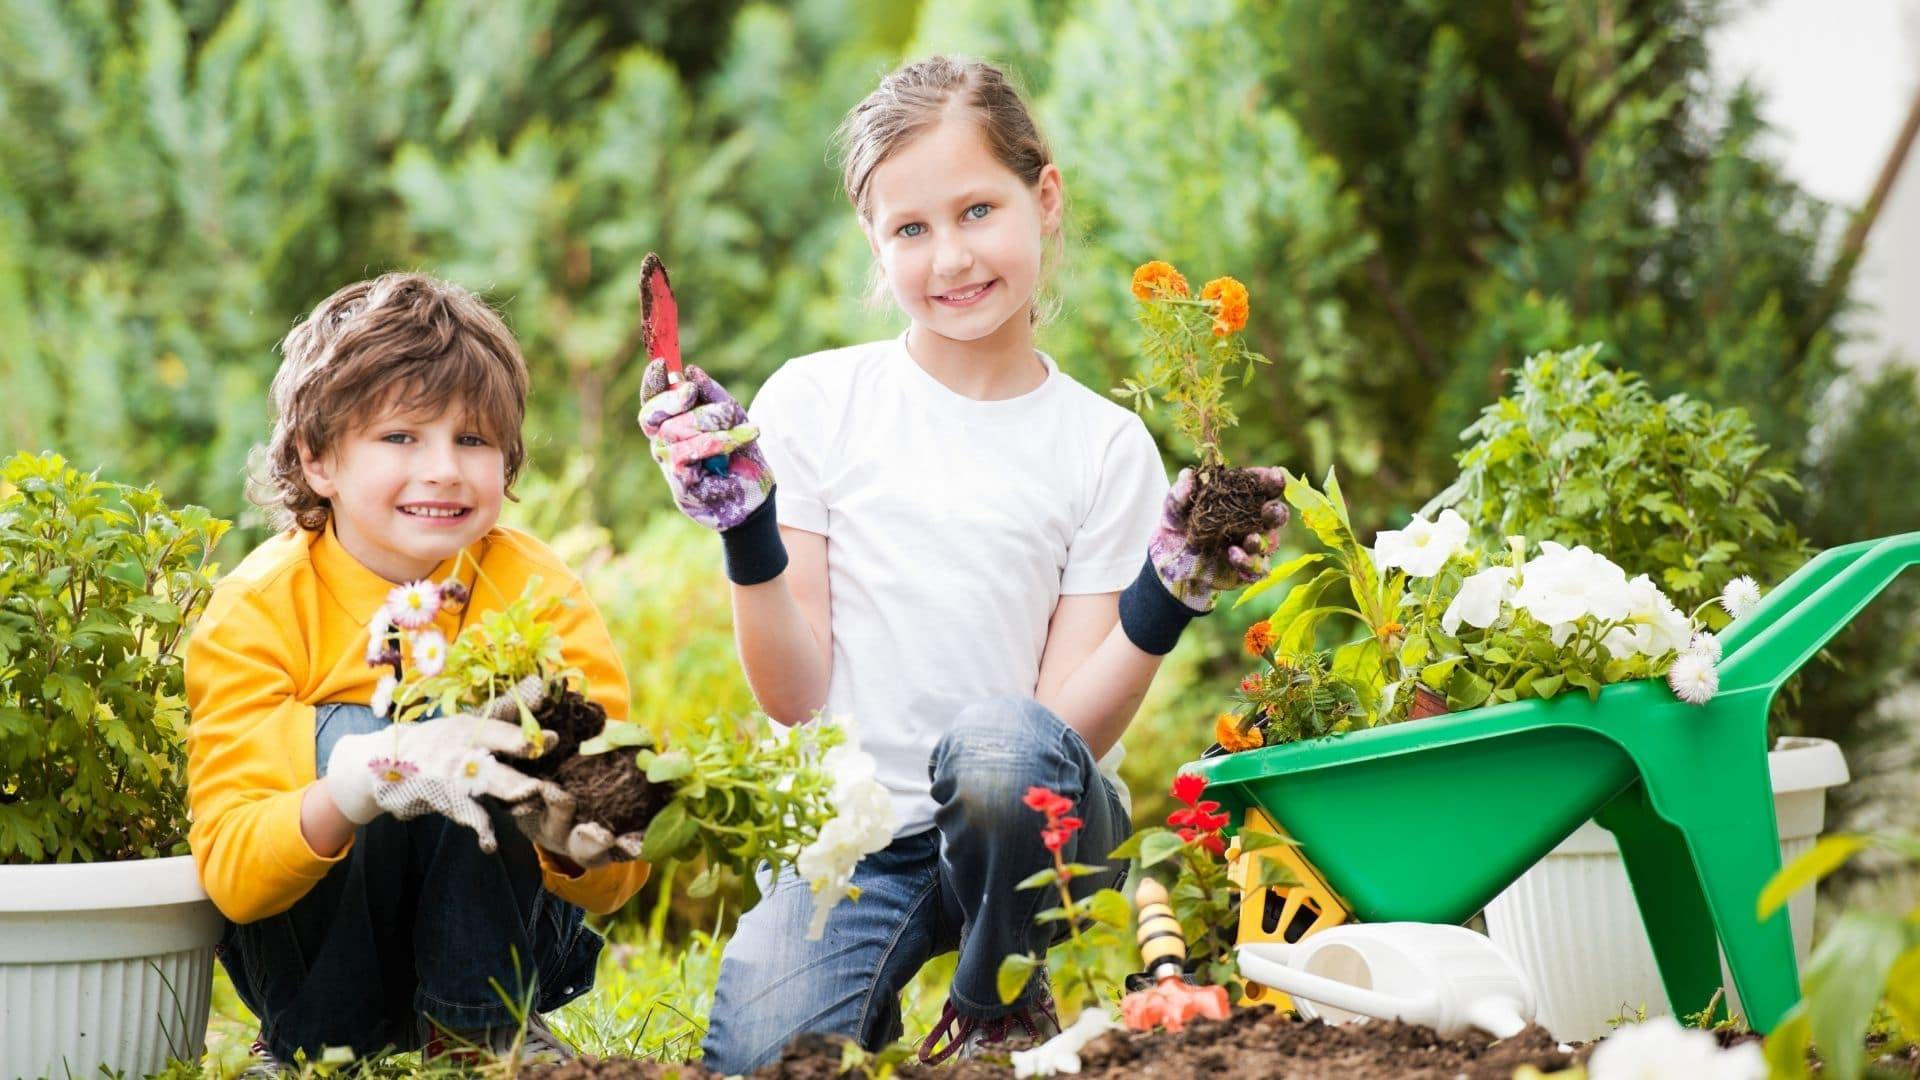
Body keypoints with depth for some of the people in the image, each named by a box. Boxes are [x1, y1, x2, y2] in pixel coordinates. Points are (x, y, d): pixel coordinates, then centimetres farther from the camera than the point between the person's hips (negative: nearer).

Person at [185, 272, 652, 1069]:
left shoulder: (543, 602, -15)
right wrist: (364, 781, -47)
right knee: (347, 737, -29)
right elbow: (228, 873, -28)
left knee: (477, 737, -27)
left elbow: (609, 886, -18)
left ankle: (484, 1025, -12)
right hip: (312, 937, 0)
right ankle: (310, 1037, -11)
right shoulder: (258, 611, -17)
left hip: (495, 933, 0)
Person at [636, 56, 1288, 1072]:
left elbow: (1070, 728, -5)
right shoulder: (812, 400, 1)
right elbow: (796, 698, -2)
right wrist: (745, 531, -15)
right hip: (852, 837, 0)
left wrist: (1164, 599, -18)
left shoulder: (1105, 446, 0)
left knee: (999, 744, -36)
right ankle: (883, 990, 7)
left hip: (1031, 830, 0)